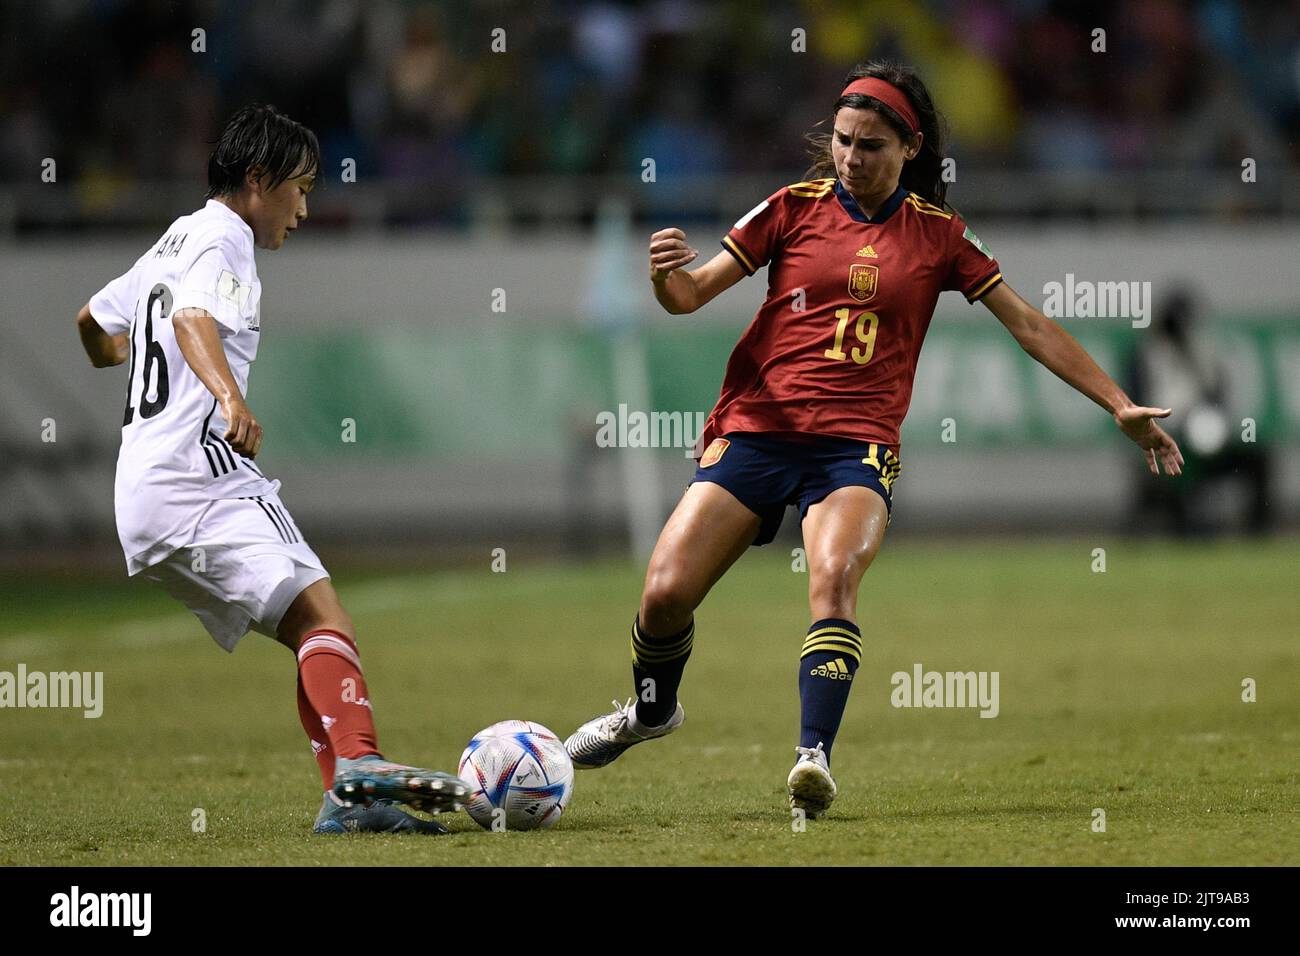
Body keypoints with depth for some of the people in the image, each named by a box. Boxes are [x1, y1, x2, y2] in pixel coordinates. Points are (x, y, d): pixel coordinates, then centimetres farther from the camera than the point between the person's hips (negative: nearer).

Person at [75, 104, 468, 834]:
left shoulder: (174, 242, 26)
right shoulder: (223, 238, -4)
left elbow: (95, 323, 40)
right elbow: (193, 316, -25)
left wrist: (139, 355, 63)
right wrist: (230, 396, -43)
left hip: (147, 492, 10)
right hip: (199, 474, -10)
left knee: (316, 634, 4)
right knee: (324, 615, -25)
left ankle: (349, 800, -9)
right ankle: (359, 764, -44)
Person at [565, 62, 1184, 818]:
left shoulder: (937, 235, 7)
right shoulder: (794, 208, 7)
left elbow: (1030, 325, 11)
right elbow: (694, 294, 5)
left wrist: (1121, 407, 7)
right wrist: (666, 275, -20)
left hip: (856, 443, -1)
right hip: (756, 428, 1)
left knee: (835, 575, -30)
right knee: (666, 593, -7)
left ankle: (815, 756, -36)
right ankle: (652, 710, 25)